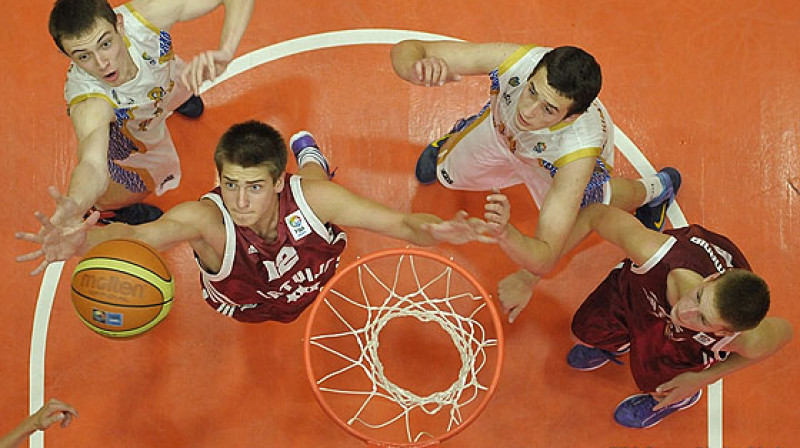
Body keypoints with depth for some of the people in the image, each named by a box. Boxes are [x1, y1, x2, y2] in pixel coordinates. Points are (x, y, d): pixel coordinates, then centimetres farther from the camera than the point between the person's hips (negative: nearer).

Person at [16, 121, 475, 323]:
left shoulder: (309, 197, -45)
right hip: (241, 306, -1)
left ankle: (308, 153, 52)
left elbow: (400, 222, -43)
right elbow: (137, 234, -65)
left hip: (311, 285, 1)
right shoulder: (207, 216, -49)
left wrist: (428, 229, -67)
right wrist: (85, 240, -87)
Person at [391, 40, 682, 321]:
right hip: (502, 127, 2)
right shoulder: (515, 61, -45)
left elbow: (545, 256, -51)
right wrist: (418, 70, -63)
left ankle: (655, 188, 52)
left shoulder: (579, 151, -50)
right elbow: (406, 50, -39)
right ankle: (454, 139, 61)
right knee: (446, 173, 25)